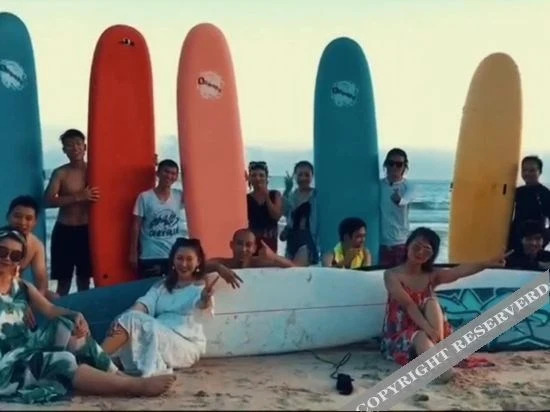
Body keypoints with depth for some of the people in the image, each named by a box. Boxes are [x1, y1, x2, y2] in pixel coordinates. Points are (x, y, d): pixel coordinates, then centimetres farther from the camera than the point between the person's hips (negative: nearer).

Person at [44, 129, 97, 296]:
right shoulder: (60, 173, -4)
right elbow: (48, 201, -16)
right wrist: (79, 197, -23)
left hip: (87, 230, 2)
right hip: (64, 231, -2)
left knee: (84, 279, 10)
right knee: (64, 281, 2)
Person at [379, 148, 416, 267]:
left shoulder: (408, 187, -6)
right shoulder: (379, 185, 1)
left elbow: (404, 201, -28)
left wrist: (398, 200, -49)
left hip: (401, 242, -2)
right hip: (381, 242, 2)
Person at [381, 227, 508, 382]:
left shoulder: (432, 275, 4)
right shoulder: (392, 275, -7)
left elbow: (459, 271, -17)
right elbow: (408, 305, -21)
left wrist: (487, 263, -36)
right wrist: (427, 329, -36)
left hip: (425, 330, 4)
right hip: (399, 334, -4)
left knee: (431, 302, -24)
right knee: (422, 338, -37)